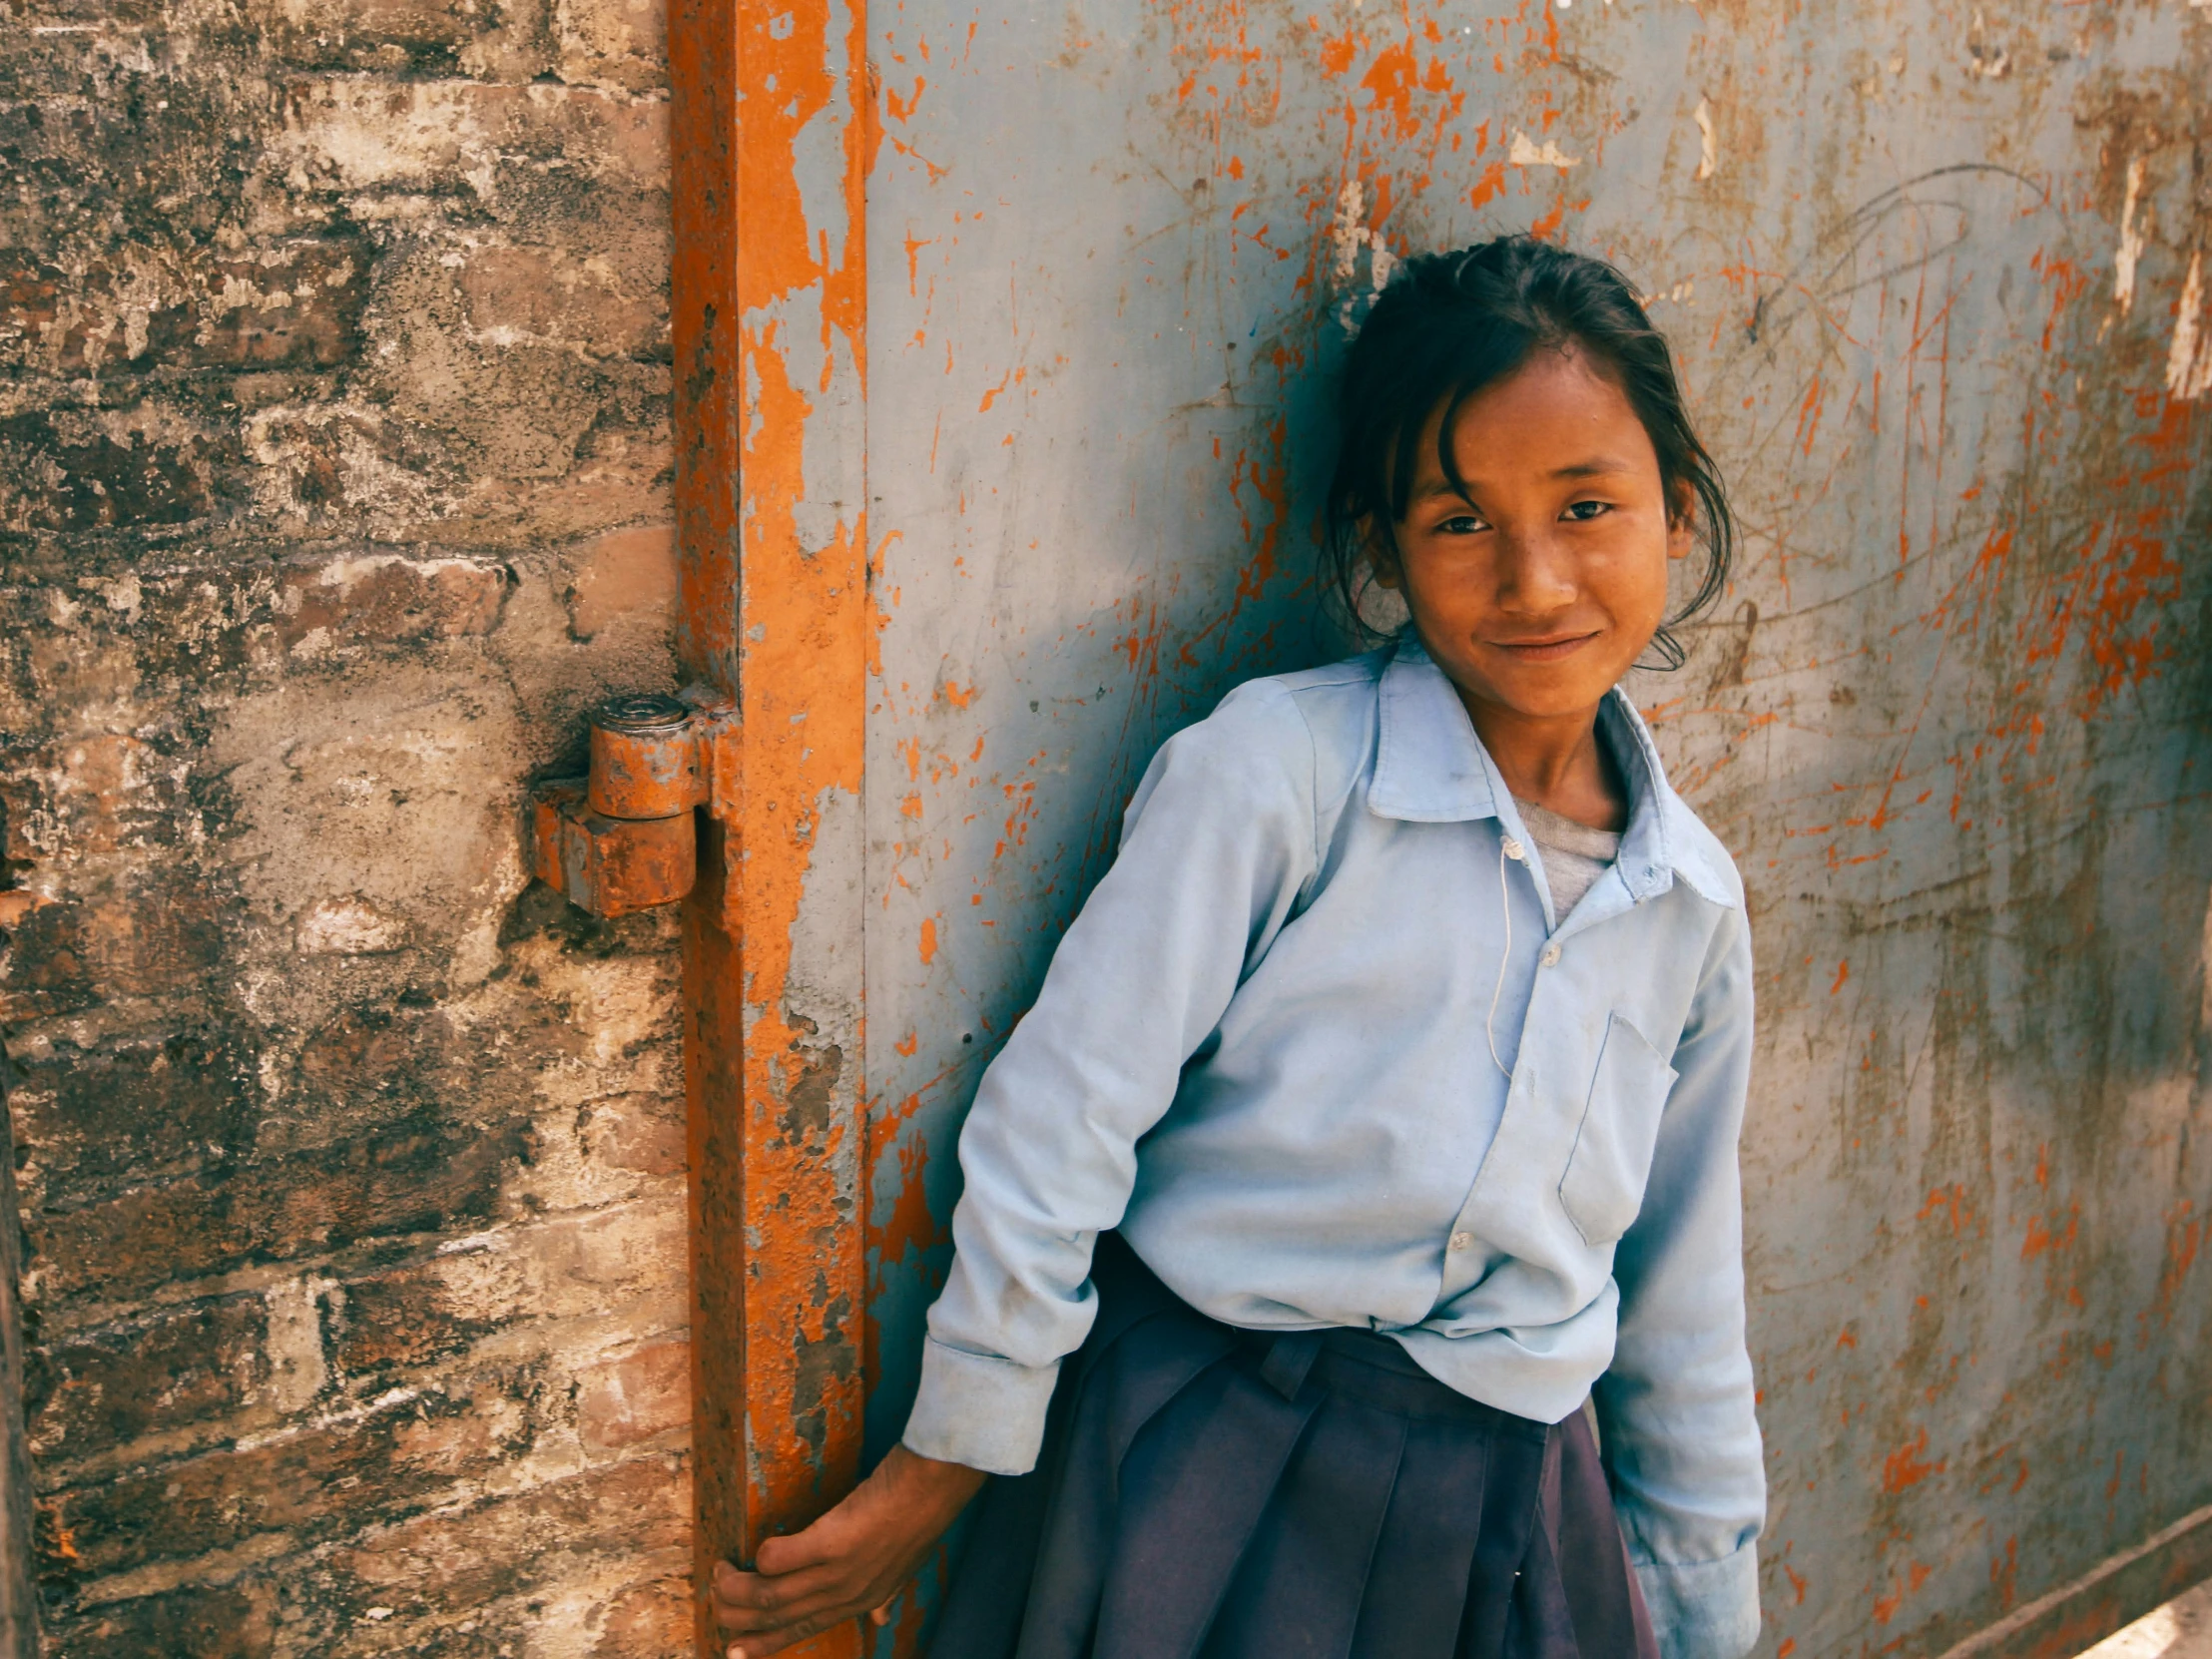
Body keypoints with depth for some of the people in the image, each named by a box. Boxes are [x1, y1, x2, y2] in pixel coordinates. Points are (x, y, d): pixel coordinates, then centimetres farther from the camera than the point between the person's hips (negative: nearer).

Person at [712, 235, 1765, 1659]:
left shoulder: (1696, 904, 5)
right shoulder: (1279, 767, -14)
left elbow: (1684, 1320, 14)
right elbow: (1058, 1120, -12)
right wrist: (937, 1481, -8)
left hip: (1506, 1522, 5)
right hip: (1205, 1477, -4)